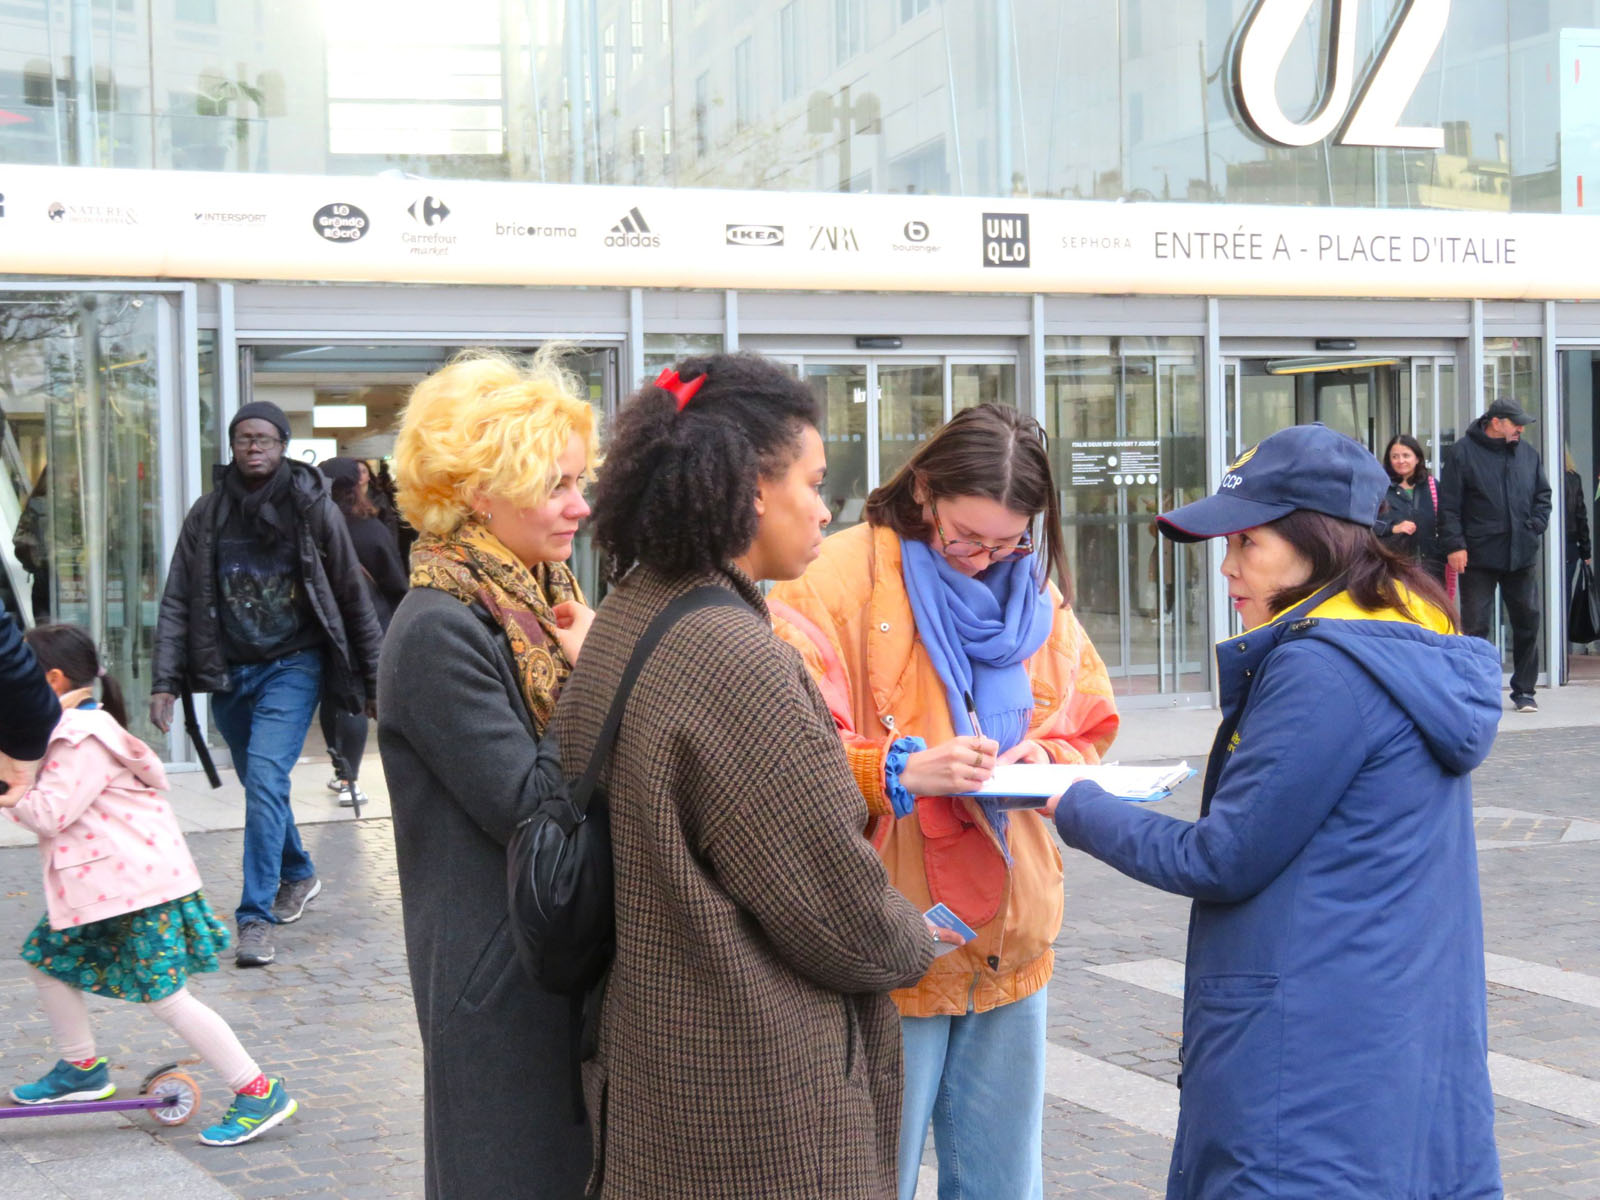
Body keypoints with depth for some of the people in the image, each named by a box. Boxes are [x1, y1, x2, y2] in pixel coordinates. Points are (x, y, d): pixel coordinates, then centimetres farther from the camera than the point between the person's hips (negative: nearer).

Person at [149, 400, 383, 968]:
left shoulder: (313, 509, -5)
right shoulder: (208, 514, 1)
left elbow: (353, 600, 1)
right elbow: (177, 602, 3)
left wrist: (374, 681, 2)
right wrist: (165, 682, -6)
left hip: (292, 665, -4)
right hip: (228, 670, 4)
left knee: (267, 778, -17)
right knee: (259, 782, 16)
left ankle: (256, 918, -14)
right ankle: (298, 875, 41)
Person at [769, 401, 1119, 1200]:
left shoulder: (1037, 594, 10)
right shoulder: (843, 578, -10)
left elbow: (1089, 731, 16)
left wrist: (1046, 761, -6)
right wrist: (898, 771, -27)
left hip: (1008, 944, 6)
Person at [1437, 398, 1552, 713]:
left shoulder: (1527, 453, 11)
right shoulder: (1462, 453, -4)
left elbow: (1543, 495, 18)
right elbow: (1448, 505, -6)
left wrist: (1535, 526, 2)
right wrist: (1454, 545, -13)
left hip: (1522, 556, 4)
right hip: (1478, 557, -4)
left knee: (1527, 621, 7)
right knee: (1476, 626, -1)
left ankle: (1524, 690, 18)